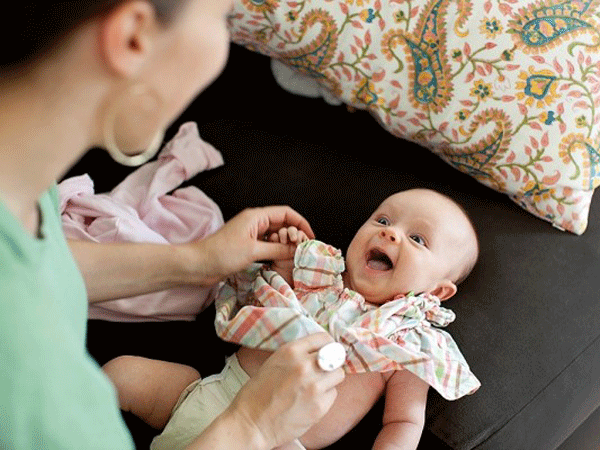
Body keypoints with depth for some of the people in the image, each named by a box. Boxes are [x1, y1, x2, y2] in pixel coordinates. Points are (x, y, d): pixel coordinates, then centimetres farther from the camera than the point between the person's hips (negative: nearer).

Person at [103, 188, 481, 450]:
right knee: (123, 370, -3)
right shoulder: (320, 274, 13)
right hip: (213, 389, 5)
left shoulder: (411, 343, 1)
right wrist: (283, 265, 6)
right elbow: (250, 311, 21)